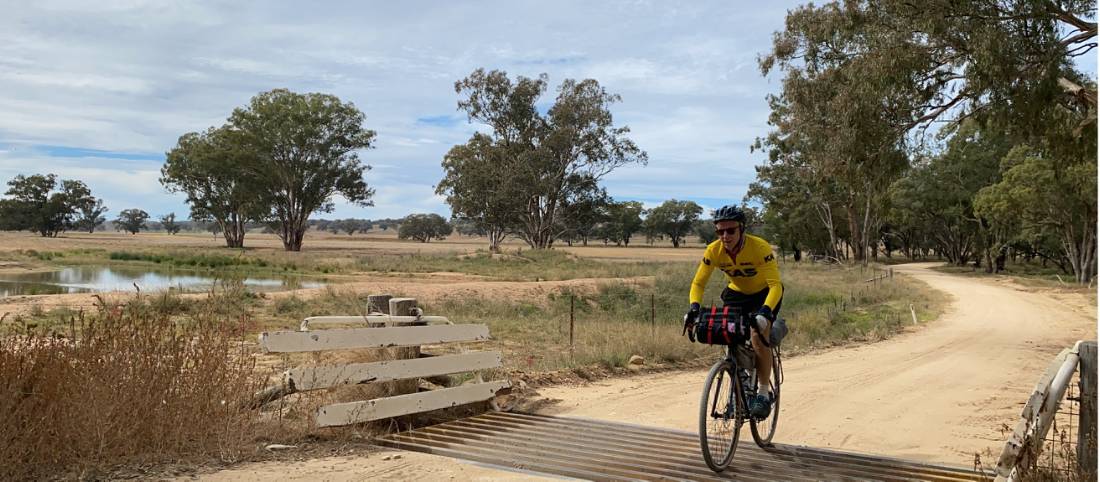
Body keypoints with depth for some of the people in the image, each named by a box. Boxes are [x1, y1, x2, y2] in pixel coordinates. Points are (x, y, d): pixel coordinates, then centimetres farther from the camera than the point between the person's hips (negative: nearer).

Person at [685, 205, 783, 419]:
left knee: (758, 337, -24)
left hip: (765, 293, -4)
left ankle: (764, 393, -10)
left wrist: (765, 312, -52)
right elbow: (698, 283, -16)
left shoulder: (760, 247, -32)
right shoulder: (713, 251, -21)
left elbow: (775, 285, -36)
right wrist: (694, 307, -35)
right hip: (737, 293, 4)